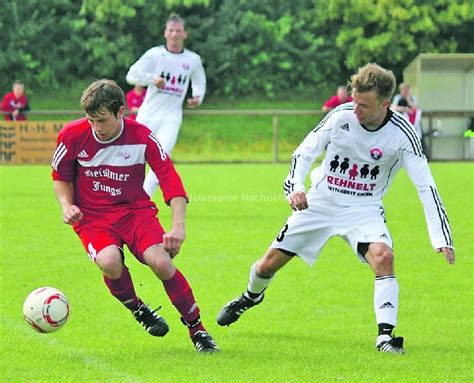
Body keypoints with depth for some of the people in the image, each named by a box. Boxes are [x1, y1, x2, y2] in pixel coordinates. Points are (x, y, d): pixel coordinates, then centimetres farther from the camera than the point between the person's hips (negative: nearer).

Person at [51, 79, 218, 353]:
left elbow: (170, 179, -13)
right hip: (92, 217, 0)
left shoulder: (142, 137, -13)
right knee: (110, 262, -33)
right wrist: (67, 205, -9)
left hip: (135, 210, 0)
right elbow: (61, 175, 10)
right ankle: (138, 310, 0)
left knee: (161, 262, -25)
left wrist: (179, 225, -24)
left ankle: (197, 328, -4)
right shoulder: (73, 135, -9)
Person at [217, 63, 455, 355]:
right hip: (320, 202, 2)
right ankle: (252, 296, 41)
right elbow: (304, 152, -7)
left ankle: (386, 335, -26)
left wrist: (441, 239, -28)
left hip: (364, 210, -1)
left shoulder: (402, 133, -20)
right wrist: (295, 187, -27)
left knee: (383, 257, -31)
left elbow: (426, 186, -19)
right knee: (269, 264, 6)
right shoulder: (341, 116, -17)